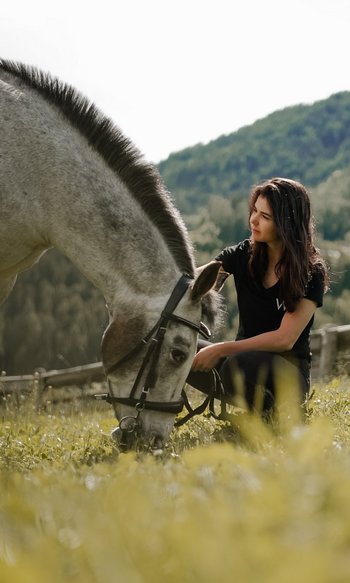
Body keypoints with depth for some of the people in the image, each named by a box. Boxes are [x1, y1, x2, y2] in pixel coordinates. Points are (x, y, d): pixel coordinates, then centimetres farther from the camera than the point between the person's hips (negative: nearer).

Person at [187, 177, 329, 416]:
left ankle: (270, 412, -7)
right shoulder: (243, 255, 2)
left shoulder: (312, 272, -11)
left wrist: (222, 349, -24)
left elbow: (285, 339, -19)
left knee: (238, 367, -38)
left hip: (290, 372, -5)